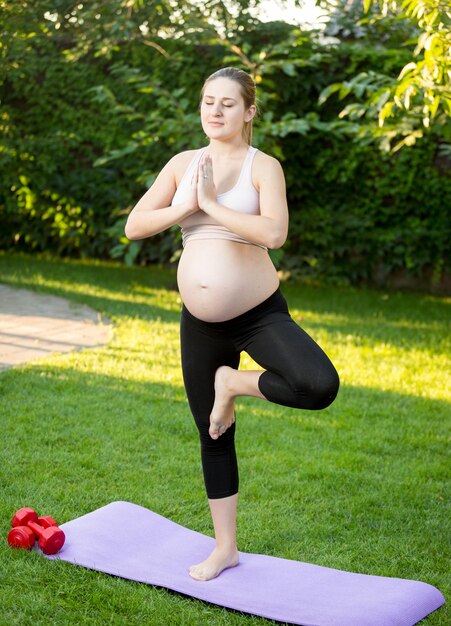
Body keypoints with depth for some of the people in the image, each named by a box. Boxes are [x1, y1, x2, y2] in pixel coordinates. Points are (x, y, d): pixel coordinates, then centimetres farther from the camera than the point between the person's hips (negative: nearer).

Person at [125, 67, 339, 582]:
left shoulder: (263, 166, -6)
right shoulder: (182, 164, 7)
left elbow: (274, 233, -24)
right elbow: (134, 226, 2)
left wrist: (211, 203, -19)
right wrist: (185, 207, -12)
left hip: (259, 313, -3)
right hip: (200, 324, 4)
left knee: (319, 386, -30)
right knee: (213, 438, 12)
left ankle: (234, 383, -1)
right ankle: (225, 549, 28)